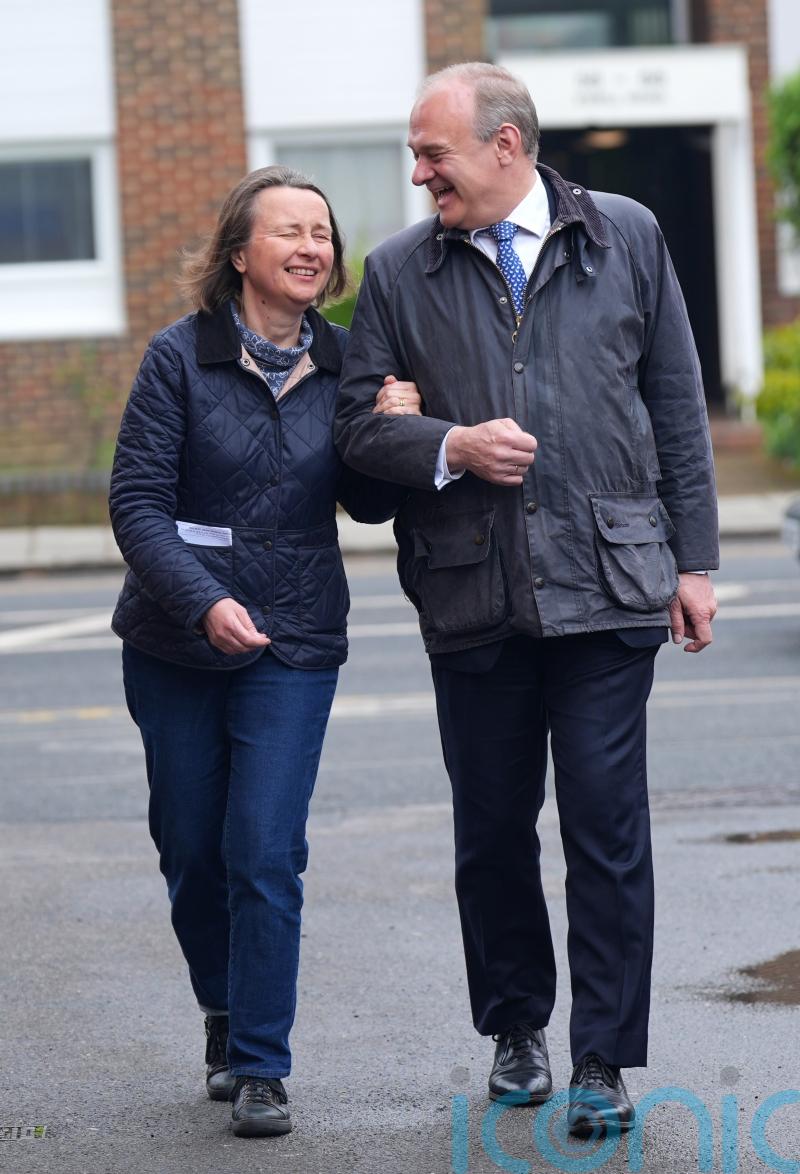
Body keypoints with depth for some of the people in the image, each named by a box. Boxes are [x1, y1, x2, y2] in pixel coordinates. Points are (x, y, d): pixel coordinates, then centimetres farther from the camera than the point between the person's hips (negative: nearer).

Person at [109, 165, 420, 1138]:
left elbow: (369, 506, 8)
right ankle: (226, 1016, 34)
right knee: (191, 851, 10)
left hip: (294, 643, 0)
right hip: (174, 644, 0)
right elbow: (136, 502, -9)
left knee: (265, 854, -9)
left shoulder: (343, 362, 2)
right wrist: (204, 602, -22)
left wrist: (393, 434, -12)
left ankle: (258, 1069, -2)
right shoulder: (180, 357, -6)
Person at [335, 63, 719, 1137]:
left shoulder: (625, 236, 6)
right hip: (472, 596, 2)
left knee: (606, 823, -5)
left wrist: (693, 560, 4)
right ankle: (517, 1028, 28)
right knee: (492, 828, 10)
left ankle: (604, 1059, 3)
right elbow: (359, 423, 6)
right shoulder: (399, 273, 7)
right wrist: (453, 447, -14)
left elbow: (677, 405, 8)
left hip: (609, 587, -2)